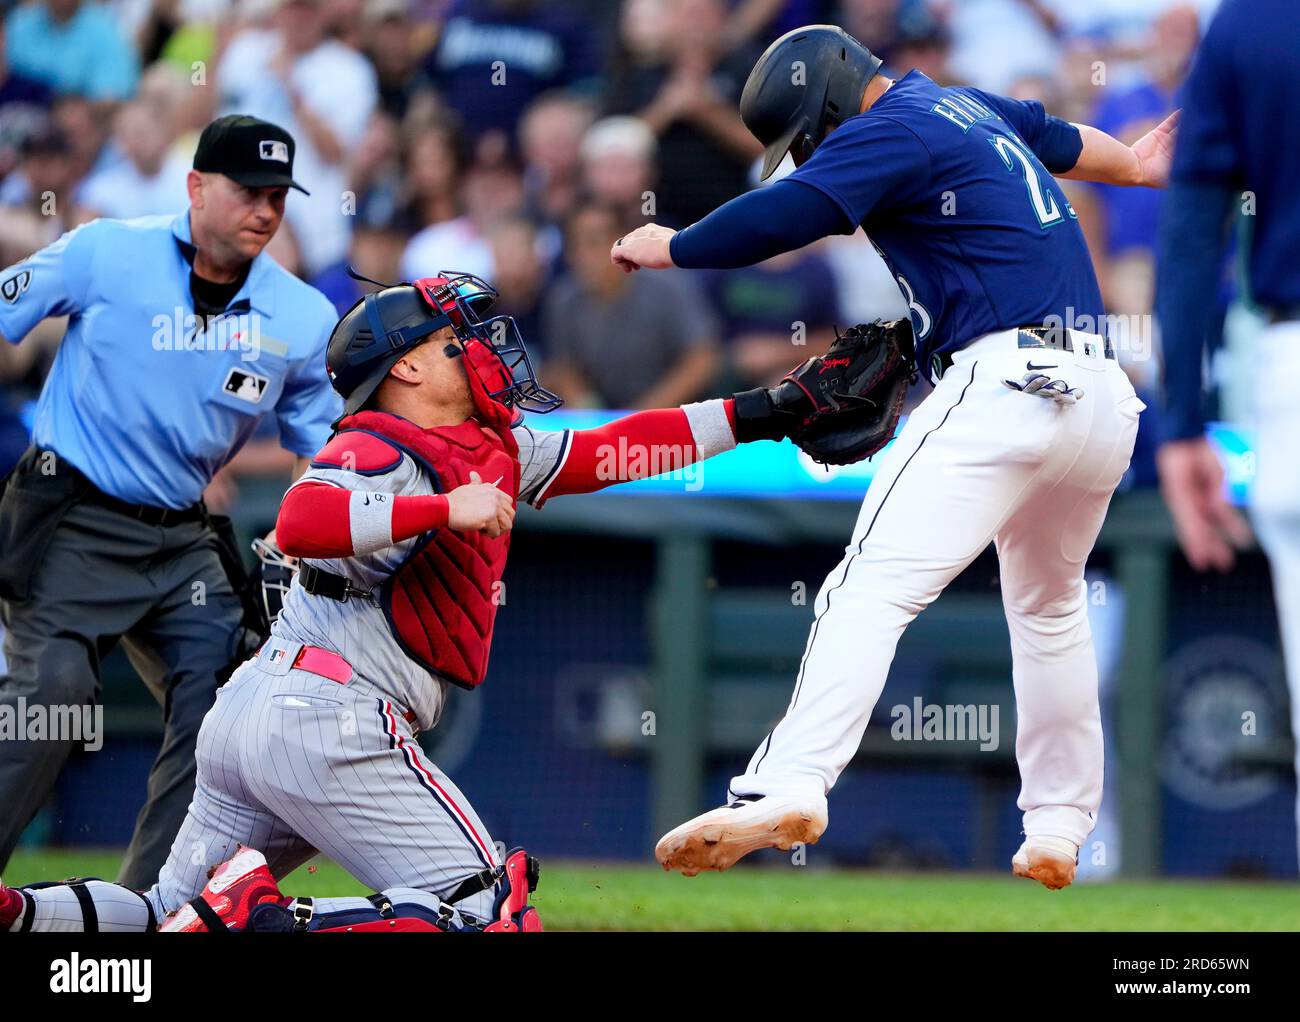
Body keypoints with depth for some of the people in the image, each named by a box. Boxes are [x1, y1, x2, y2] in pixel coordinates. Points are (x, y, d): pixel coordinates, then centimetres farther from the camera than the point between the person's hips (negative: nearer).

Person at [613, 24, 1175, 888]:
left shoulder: (893, 129, -4)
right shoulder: (974, 109, 23)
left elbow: (782, 217, -15)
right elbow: (1056, 137, 43)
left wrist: (670, 249, 0)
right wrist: (1133, 166, 63)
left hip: (1004, 384, -10)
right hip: (1105, 398, 10)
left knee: (874, 586, -19)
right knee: (1050, 607, 27)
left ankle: (788, 788, -36)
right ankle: (1058, 832, 27)